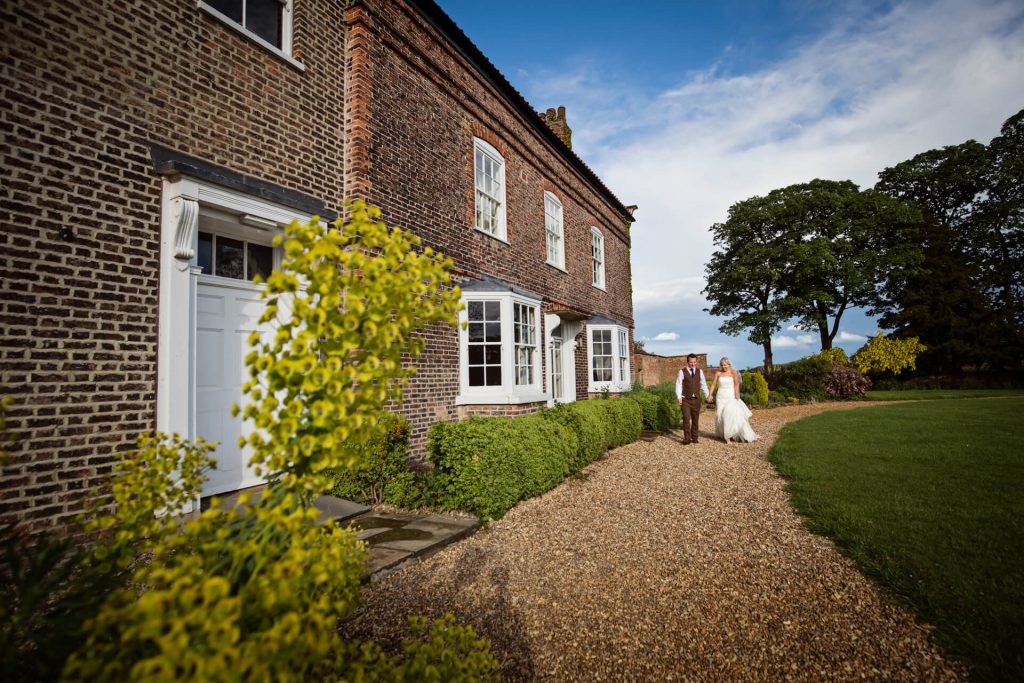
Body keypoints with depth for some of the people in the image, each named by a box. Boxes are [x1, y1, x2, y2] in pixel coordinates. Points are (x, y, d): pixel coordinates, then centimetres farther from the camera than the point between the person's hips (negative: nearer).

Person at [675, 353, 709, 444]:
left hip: (696, 399, 4)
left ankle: (694, 438, 20)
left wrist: (708, 395, 3)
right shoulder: (682, 372, -2)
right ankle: (687, 438, -2)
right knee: (686, 419, -8)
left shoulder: (700, 371, 8)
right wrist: (679, 397, -14)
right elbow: (678, 385, -4)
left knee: (696, 419, 9)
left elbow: (703, 384, 12)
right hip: (685, 399, -3)